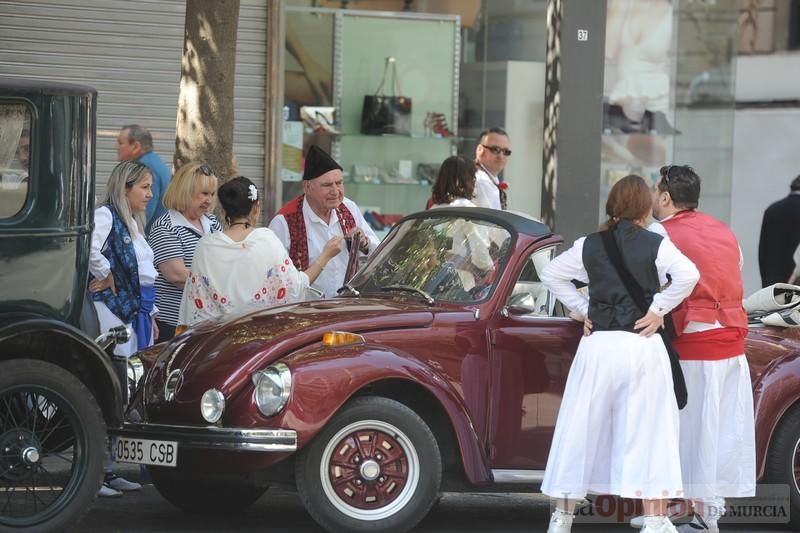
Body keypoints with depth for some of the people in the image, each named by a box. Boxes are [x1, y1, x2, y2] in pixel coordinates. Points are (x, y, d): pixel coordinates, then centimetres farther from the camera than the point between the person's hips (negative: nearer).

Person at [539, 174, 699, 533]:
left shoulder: (589, 246, 5)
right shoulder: (656, 245, -4)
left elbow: (550, 275, 11)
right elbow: (687, 274, -18)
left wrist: (580, 309, 12)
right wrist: (658, 309, -9)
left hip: (597, 344, 3)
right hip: (642, 346, -3)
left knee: (581, 430, 9)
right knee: (648, 434, 0)